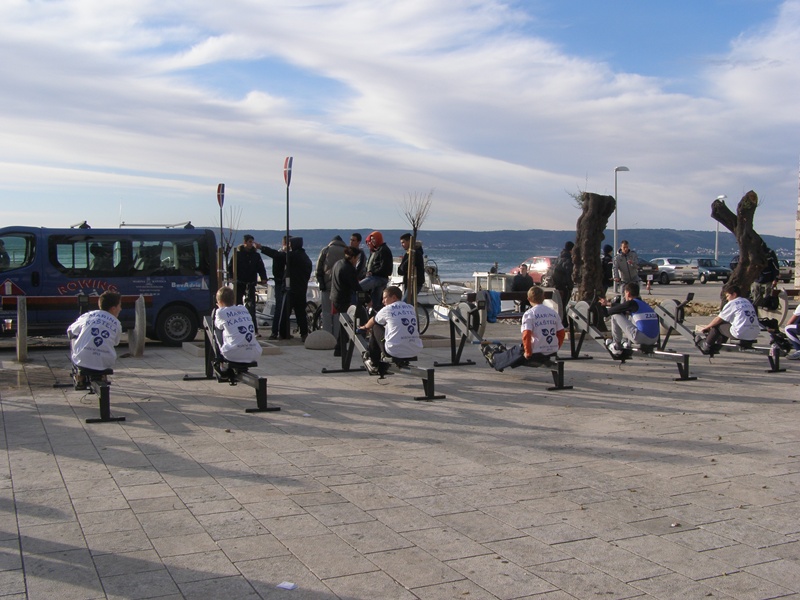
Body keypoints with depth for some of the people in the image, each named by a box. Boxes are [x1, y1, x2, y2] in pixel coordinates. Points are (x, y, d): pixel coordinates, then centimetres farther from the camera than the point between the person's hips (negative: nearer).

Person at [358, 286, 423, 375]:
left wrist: (365, 327, 46)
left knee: (375, 328, 17)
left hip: (395, 353, -5)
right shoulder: (411, 308, 14)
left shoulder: (387, 309, 0)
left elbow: (373, 322, 20)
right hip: (415, 352, 6)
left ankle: (374, 364, 30)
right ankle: (382, 367, 35)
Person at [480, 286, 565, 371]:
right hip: (552, 353, 5)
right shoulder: (553, 313, 7)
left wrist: (528, 353, -9)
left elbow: (526, 335, -20)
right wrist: (556, 348, 17)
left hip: (536, 353, -5)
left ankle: (493, 357, 44)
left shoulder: (529, 314, -11)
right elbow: (561, 333, 8)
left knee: (515, 352, 22)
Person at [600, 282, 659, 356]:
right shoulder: (644, 304, 19)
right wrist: (609, 304, 42)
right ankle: (626, 342, 33)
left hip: (640, 338, -8)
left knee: (615, 316, 4)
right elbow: (623, 307, 36)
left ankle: (616, 346, 15)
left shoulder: (632, 303, -4)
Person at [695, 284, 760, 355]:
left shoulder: (731, 303, -3)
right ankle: (716, 347, 40)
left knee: (717, 325, 13)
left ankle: (706, 346, 28)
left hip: (740, 335, -8)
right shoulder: (747, 302, 18)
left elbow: (718, 319, 3)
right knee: (726, 325, 29)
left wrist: (706, 327, 21)